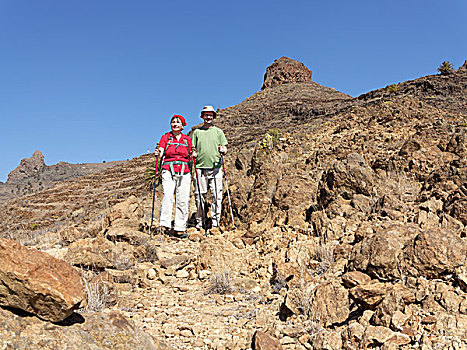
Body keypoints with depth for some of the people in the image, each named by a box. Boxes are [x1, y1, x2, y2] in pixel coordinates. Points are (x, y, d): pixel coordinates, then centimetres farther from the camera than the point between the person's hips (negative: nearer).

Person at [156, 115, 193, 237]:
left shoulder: (187, 139, 17)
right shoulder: (165, 137, 13)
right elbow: (160, 153, 1)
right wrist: (158, 153, -19)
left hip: (184, 172, 2)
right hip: (168, 170, -2)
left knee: (183, 200, -5)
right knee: (167, 196, -19)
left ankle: (180, 228, -1)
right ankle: (165, 225, -20)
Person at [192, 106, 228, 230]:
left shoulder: (218, 131, 13)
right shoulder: (197, 131, 15)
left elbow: (224, 148, 10)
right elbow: (193, 148, 16)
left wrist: (223, 150, -12)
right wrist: (193, 153, -6)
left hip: (215, 167, 0)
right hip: (200, 167, 1)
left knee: (216, 195, -4)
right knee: (199, 195, 0)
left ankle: (215, 222, 3)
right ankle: (199, 221, 10)